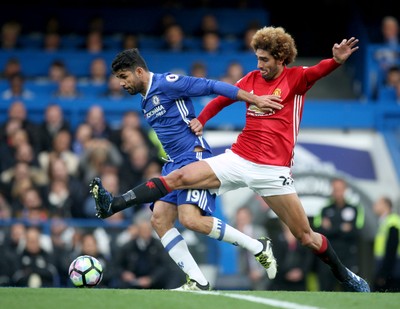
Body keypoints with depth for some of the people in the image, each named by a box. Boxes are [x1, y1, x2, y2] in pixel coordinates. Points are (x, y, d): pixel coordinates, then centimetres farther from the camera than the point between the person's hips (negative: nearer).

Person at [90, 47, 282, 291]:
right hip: (174, 164, 9)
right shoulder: (146, 102, 19)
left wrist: (255, 99, -15)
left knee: (191, 219, -24)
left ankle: (258, 247, -10)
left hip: (194, 156, -9)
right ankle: (198, 282, -7)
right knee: (159, 219, -7)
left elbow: (212, 86, -12)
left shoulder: (167, 83, -10)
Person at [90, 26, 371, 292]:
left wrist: (336, 61, -47)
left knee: (306, 237, 0)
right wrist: (201, 120, 9)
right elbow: (223, 97, 22)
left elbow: (317, 72, -26)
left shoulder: (296, 78, -5)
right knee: (180, 177, -9)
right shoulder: (253, 79, 8)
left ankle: (345, 276, 22)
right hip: (238, 159, 4)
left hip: (273, 171, -4)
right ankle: (113, 205, -11)